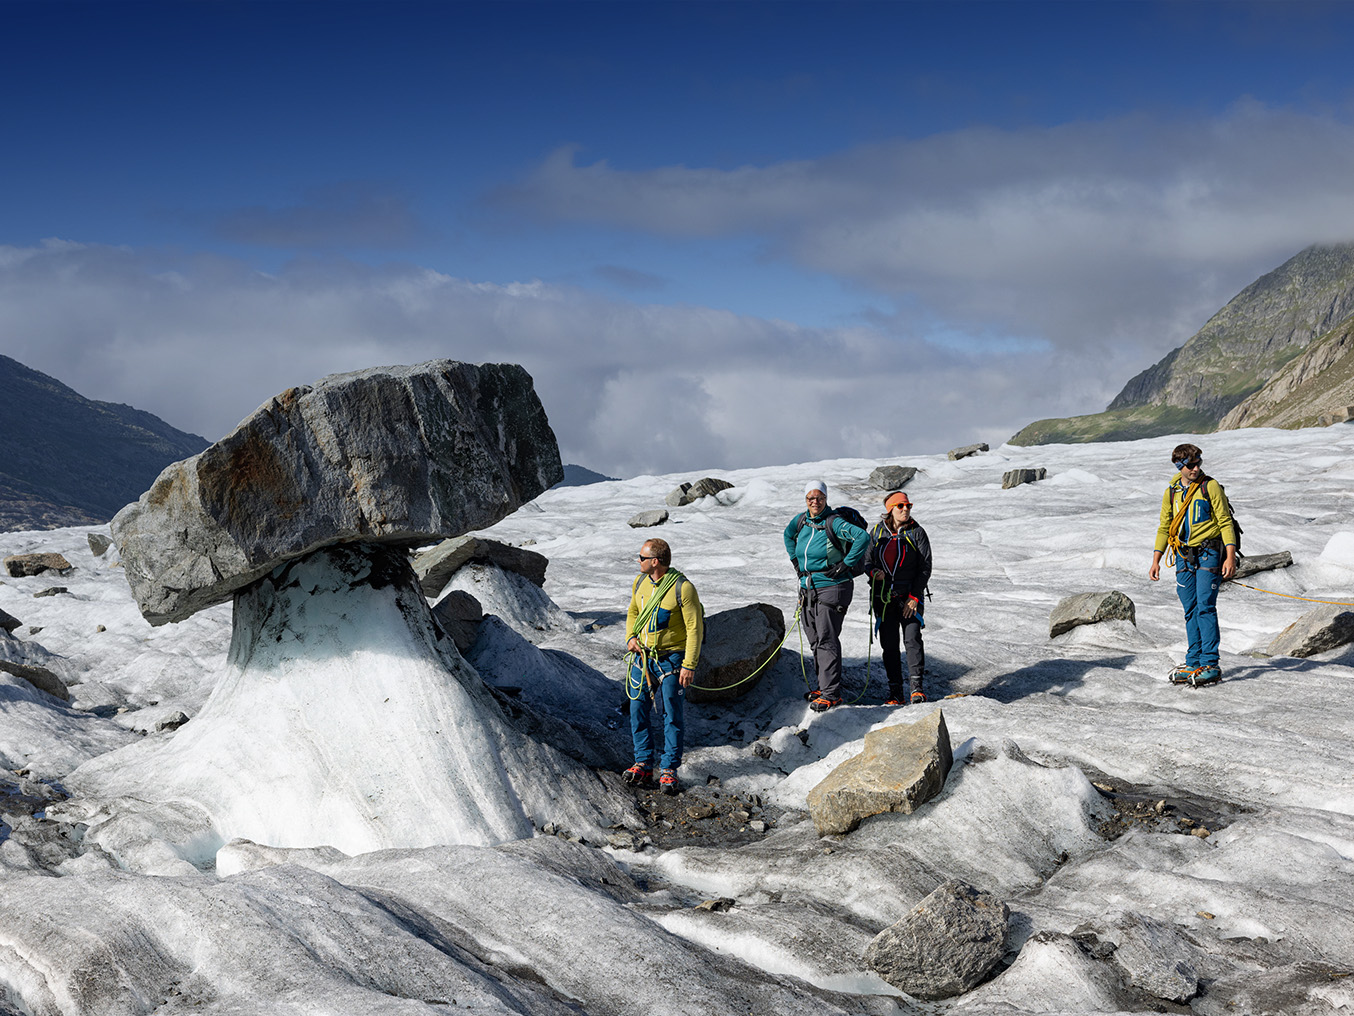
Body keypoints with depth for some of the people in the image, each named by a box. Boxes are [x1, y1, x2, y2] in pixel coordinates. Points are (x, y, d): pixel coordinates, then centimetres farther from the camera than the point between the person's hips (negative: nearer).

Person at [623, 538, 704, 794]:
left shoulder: (682, 588, -16)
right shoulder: (640, 582, 4)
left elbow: (695, 628, -14)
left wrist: (689, 665, -18)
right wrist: (630, 637, 2)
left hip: (670, 660, -6)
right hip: (642, 657, 6)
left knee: (672, 715, 0)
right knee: (638, 711, 7)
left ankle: (668, 769, 7)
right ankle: (643, 764, 18)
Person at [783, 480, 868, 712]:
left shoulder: (834, 523, -15)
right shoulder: (800, 520, 6)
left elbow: (863, 537, -24)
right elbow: (788, 534, 29)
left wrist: (845, 565, -21)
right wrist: (795, 560, 20)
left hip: (831, 588, -7)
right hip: (808, 588, 7)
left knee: (827, 640, -9)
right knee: (815, 640, 12)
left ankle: (831, 694, -7)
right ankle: (825, 685, 25)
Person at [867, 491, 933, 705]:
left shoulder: (917, 532, 0)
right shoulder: (877, 532, 7)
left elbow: (925, 567, -2)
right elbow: (867, 559, 14)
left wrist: (914, 597, -9)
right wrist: (873, 571, -11)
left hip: (909, 596, -2)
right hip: (883, 597, 2)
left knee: (913, 639, -14)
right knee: (889, 644, 3)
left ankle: (917, 687, -9)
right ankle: (895, 693, 8)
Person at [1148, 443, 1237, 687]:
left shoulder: (1210, 487, -4)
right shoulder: (1171, 492, 10)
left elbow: (1225, 522, -5)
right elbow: (1164, 528, 17)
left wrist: (1230, 556, -14)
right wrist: (1156, 560, 10)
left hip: (1208, 553, -5)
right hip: (1184, 556, 5)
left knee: (1205, 607, -11)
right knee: (1191, 610, 6)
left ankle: (1210, 665, -10)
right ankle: (1193, 664, 10)